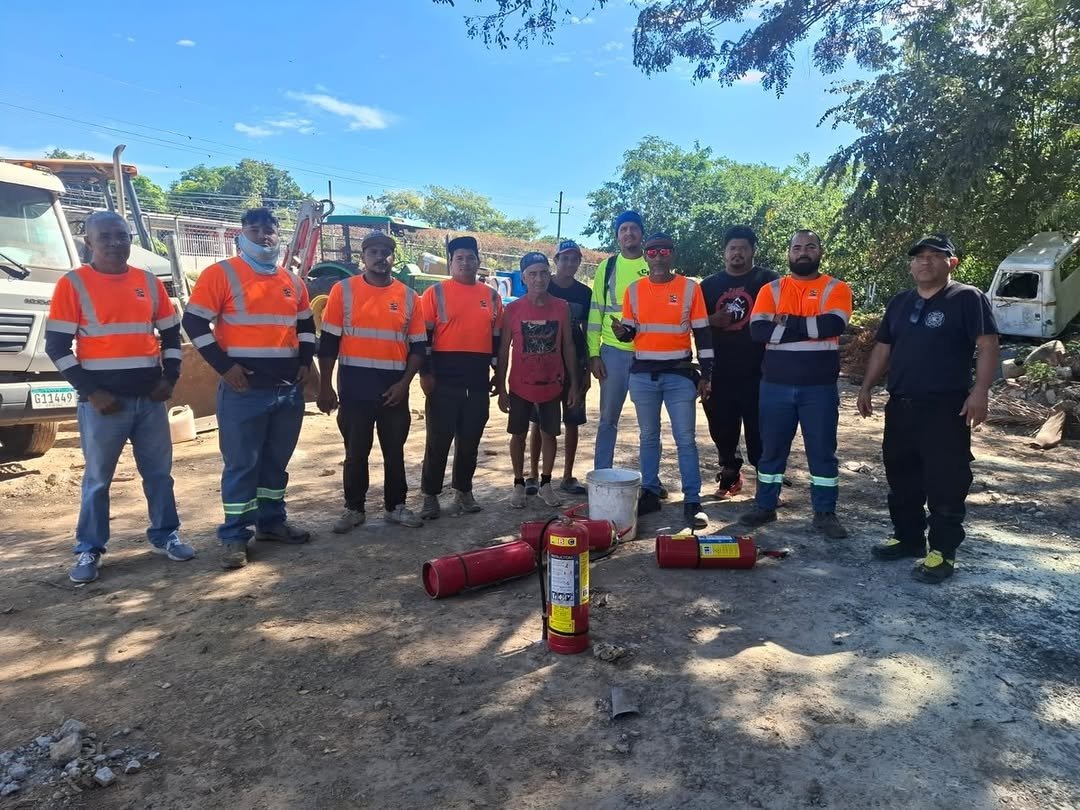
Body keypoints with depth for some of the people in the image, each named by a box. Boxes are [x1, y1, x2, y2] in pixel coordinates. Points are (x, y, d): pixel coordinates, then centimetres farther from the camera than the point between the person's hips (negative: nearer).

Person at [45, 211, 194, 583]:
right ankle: (89, 550, 18)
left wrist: (170, 378, 1)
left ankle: (164, 535, 24)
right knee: (97, 477, 6)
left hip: (149, 397, 4)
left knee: (159, 471, 10)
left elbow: (171, 334, 14)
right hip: (103, 400, -3)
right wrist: (91, 392, -12)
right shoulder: (73, 284, -4)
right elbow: (56, 346, -6)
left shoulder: (149, 283, 8)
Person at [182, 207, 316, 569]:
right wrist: (224, 366, -13)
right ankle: (234, 536, 9)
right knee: (241, 464, -1)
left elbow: (306, 324, 23)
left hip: (289, 388, 6)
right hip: (244, 388, -5)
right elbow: (194, 322, -7)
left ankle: (272, 521, 27)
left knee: (277, 460, 14)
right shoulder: (221, 274, -4)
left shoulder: (291, 281, 14)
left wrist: (305, 362, 9)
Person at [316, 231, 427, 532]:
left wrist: (404, 382, -6)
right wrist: (325, 386, -3)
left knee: (395, 451, 10)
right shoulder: (343, 290, 1)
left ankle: (396, 506, 24)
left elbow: (419, 345, 6)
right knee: (356, 452, 8)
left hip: (394, 387, 2)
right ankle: (354, 508, 22)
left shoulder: (408, 296, 5)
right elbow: (328, 342, 1)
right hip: (355, 386, -1)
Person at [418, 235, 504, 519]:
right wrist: (425, 373, -8)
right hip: (444, 379, -4)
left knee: (470, 440, 10)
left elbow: (497, 338, 15)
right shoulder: (436, 293, 0)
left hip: (478, 381, 4)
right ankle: (430, 496, 10)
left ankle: (463, 492, 23)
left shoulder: (492, 296, 12)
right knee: (439, 440, 0)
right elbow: (423, 335, -3)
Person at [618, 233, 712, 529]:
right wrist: (622, 332, -15)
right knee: (648, 437, 11)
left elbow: (703, 334, 2)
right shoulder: (634, 290, 6)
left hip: (680, 373, -2)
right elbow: (630, 332, 10)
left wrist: (706, 374, -3)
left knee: (686, 439, -2)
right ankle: (650, 493, 20)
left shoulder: (690, 287, 0)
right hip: (643, 374, 2)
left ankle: (692, 501, 3)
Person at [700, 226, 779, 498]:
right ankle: (729, 475, 24)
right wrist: (711, 320, -6)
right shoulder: (709, 284, 13)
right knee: (722, 427, 9)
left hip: (757, 370, -3)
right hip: (719, 371, 3)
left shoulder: (769, 281, 4)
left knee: (759, 429, -3)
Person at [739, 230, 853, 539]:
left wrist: (787, 322, -12)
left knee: (823, 451, 6)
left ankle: (825, 513, 18)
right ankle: (765, 507, 23)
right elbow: (758, 330, -10)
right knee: (772, 449, 10)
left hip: (820, 387, -1)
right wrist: (810, 328, -13)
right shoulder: (771, 289, 6)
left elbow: (834, 324, -17)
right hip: (776, 386, 1)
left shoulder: (836, 288, 3)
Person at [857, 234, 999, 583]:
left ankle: (942, 552, 5)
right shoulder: (899, 303, 15)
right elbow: (883, 348, 19)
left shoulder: (968, 298, -3)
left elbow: (988, 346, -10)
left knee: (945, 482, -3)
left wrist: (979, 391, -20)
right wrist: (866, 387, 12)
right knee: (901, 478, 13)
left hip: (946, 408, -6)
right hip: (900, 406, 7)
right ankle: (908, 537, 26)